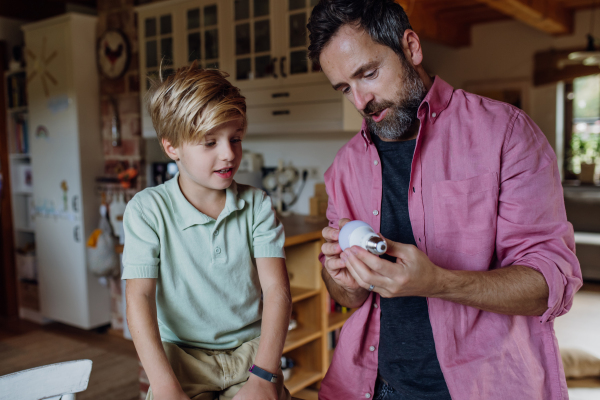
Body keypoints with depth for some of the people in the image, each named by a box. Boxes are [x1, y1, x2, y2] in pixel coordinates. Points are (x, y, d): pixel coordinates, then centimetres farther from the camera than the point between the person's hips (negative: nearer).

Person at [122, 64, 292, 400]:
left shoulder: (257, 205, -1)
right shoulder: (148, 209, -6)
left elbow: (276, 289, -8)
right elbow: (139, 297, -10)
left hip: (250, 348, 1)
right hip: (180, 353, -1)